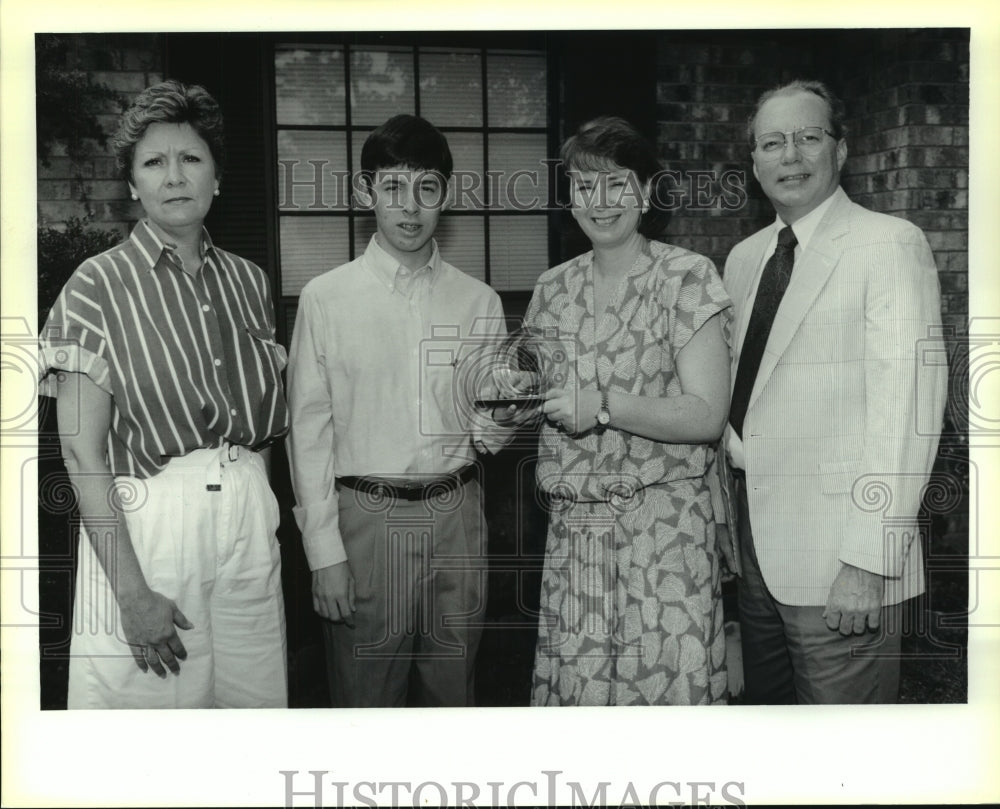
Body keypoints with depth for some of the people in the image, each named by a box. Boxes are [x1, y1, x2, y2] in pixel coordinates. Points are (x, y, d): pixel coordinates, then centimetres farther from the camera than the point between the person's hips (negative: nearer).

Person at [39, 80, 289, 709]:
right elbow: (83, 449, -10)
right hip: (143, 520, -4)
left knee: (256, 700, 8)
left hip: (250, 515, 4)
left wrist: (258, 509, 2)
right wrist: (133, 591, -16)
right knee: (149, 701, 4)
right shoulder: (98, 286, -5)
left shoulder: (248, 280, 10)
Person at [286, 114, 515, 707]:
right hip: (365, 518, -2)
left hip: (457, 517, 3)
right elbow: (309, 429, -2)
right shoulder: (326, 298, -2)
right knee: (366, 696, 6)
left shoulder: (480, 302, 6)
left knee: (454, 691, 14)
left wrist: (492, 430, -11)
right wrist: (323, 549, -6)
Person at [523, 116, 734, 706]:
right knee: (575, 686, 3)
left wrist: (603, 406, -20)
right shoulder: (552, 289, 11)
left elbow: (707, 416, -10)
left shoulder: (686, 277, -3)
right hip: (572, 524, 4)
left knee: (665, 679, -4)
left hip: (664, 521, -4)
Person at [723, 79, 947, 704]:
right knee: (766, 701, 18)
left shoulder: (890, 244, -9)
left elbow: (907, 402, -16)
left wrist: (868, 561, -20)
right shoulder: (743, 259, 12)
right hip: (754, 542, 6)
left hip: (839, 558, -6)